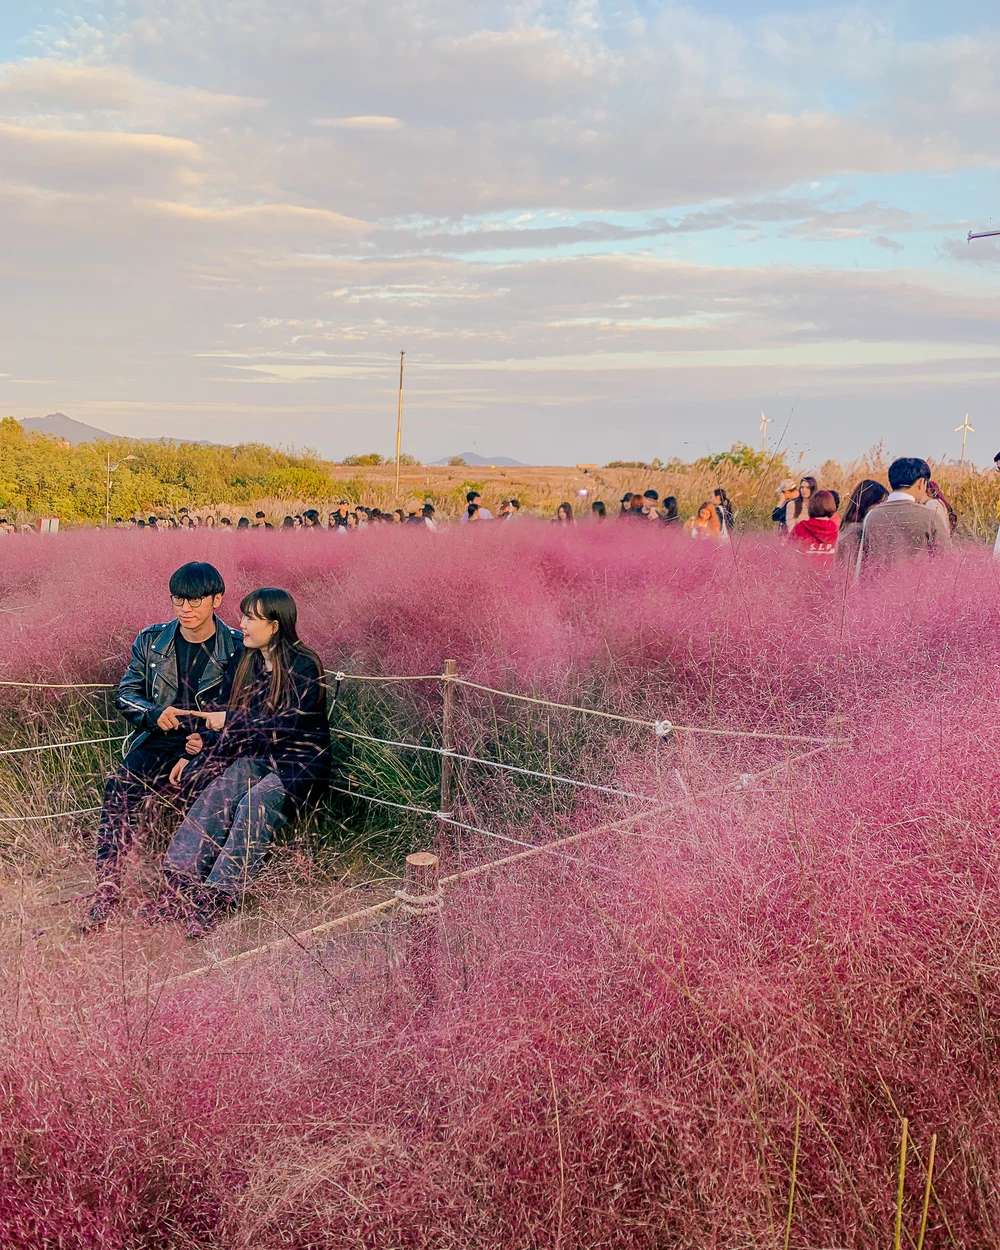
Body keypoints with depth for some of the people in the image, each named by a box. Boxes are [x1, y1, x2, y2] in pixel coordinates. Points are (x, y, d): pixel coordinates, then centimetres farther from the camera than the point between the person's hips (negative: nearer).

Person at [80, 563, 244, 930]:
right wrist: (155, 714, -9)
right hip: (160, 743, 2)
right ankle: (107, 890, -24)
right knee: (120, 786, -27)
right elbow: (125, 693, 13)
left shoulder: (237, 649, 2)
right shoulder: (151, 641, 10)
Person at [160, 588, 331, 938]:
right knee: (216, 791, -25)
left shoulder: (305, 666, -9)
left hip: (301, 764, -6)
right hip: (258, 757, 6)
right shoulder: (249, 663, 12)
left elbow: (287, 726, -16)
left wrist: (229, 721, -10)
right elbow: (232, 732, 15)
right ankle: (181, 883, -35)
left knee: (254, 804, -33)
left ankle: (216, 899, -36)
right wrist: (192, 758, 4)